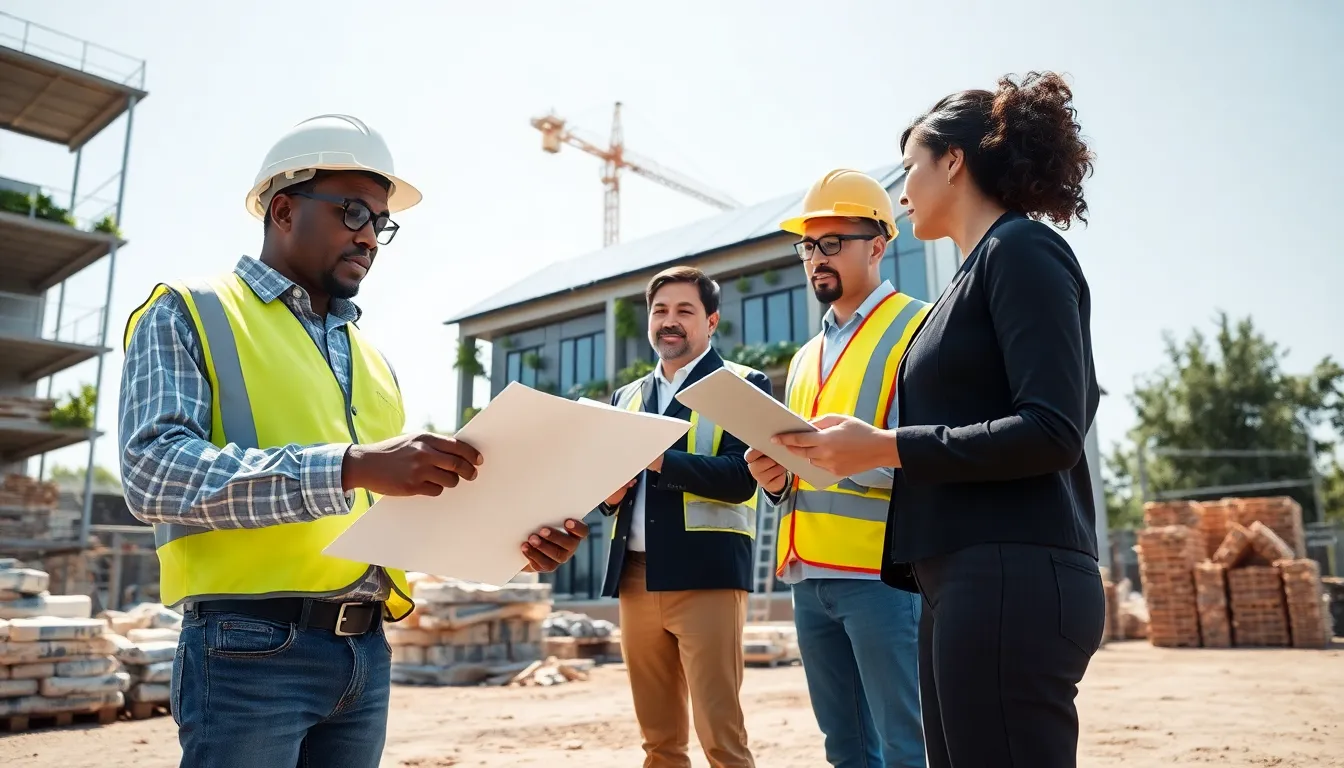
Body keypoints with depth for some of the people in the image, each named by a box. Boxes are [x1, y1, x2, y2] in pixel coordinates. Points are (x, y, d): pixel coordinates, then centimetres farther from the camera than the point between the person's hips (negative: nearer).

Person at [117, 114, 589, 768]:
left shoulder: (370, 357, 17)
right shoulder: (188, 314, -1)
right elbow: (155, 472, -17)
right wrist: (350, 467, -29)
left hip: (367, 651, 6)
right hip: (251, 648, -6)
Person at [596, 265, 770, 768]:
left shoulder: (743, 385, 2)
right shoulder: (626, 397, 20)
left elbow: (739, 478, -13)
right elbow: (609, 487, 17)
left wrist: (657, 458, -20)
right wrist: (610, 491, -5)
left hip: (705, 575, -5)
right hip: (634, 575, 6)